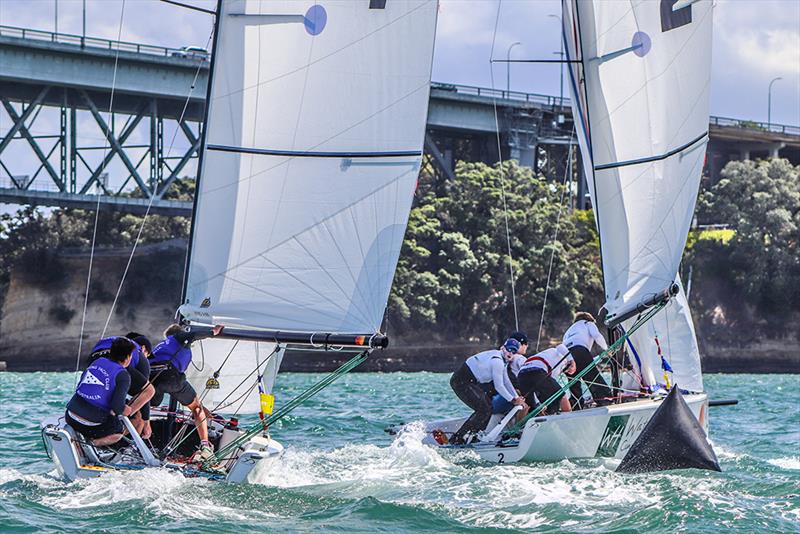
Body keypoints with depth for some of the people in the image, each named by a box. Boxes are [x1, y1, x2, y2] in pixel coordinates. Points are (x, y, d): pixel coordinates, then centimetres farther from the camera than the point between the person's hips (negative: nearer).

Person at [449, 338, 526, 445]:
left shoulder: (502, 359, 14)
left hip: (471, 382, 11)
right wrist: (512, 400, -8)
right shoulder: (497, 361, -19)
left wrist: (516, 398, 14)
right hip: (461, 383, -11)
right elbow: (499, 386, -17)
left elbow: (506, 381, 21)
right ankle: (457, 438, -14)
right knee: (485, 410, -13)